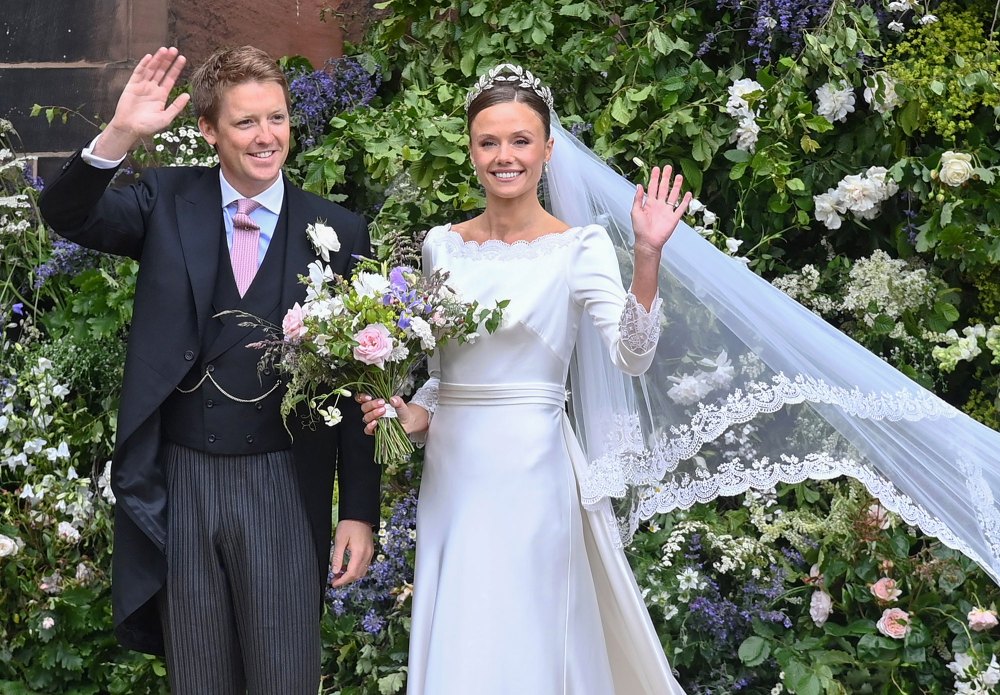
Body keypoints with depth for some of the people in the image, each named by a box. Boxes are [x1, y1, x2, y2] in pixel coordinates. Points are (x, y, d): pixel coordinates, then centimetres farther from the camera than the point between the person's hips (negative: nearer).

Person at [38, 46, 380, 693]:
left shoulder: (338, 232, -1)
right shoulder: (168, 203, 3)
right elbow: (68, 217, -11)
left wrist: (360, 513, -2)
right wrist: (119, 136, -28)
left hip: (283, 488, -1)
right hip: (179, 485, 1)